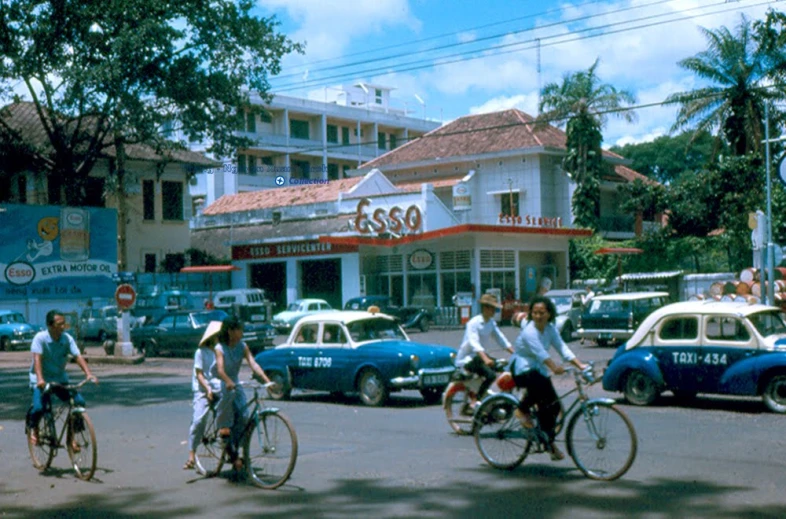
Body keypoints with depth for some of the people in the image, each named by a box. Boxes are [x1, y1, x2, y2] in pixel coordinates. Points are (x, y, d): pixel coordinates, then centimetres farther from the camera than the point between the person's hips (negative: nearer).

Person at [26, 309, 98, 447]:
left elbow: (78, 356, -15)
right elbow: (37, 358, -27)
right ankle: (32, 427, 11)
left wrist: (88, 373, -31)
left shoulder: (67, 339, -7)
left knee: (79, 402, -15)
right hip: (41, 381, -4)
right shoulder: (40, 338, -16)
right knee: (39, 407, -25)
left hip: (60, 379, 4)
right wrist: (40, 379, -42)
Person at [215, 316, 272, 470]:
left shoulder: (242, 346, -4)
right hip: (220, 385, -4)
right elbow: (220, 369, -32)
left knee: (243, 417, -14)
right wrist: (228, 382, -53)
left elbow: (253, 364, -15)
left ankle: (233, 452, 1)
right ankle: (223, 425, -21)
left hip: (235, 384, 4)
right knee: (229, 392, -40)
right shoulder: (220, 348, -16)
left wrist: (267, 381, -30)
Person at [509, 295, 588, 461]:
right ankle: (523, 409, -12)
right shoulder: (529, 331, -21)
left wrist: (579, 364, -21)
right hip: (522, 369, -7)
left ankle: (549, 442, 13)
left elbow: (562, 348, -8)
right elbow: (540, 353, -35)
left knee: (553, 405, -3)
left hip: (539, 369, 7)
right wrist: (554, 367, -50)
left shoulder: (550, 329, 2)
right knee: (541, 384, -38)